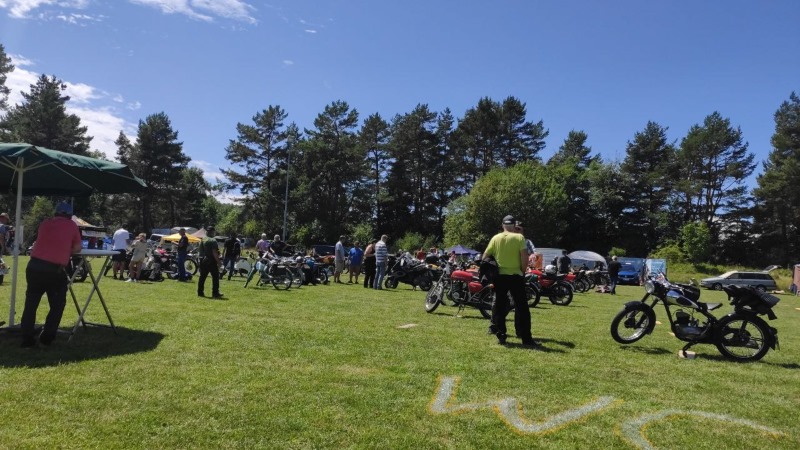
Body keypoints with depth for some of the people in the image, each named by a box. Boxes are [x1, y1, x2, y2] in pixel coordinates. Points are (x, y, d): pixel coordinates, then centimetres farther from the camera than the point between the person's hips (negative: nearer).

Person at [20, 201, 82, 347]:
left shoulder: (45, 223, 14)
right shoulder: (72, 226, 5)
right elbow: (77, 248, 8)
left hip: (34, 266, 4)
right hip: (54, 270, -3)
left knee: (30, 304, 15)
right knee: (57, 305, 13)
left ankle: (27, 338, 15)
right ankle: (47, 337, 11)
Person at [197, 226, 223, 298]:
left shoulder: (202, 240, 12)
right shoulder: (213, 241, -13)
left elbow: (200, 251, 15)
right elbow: (214, 253, -18)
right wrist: (218, 262, -16)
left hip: (203, 261, 8)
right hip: (211, 261, -8)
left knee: (202, 277, 11)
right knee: (215, 277, -3)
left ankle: (200, 292, 14)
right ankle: (215, 293, -5)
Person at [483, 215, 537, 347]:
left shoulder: (495, 238, 4)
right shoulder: (519, 237, -4)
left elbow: (485, 257, 6)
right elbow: (524, 258, -11)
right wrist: (522, 271, 3)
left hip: (500, 276, 3)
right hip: (515, 276, -2)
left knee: (499, 307, 9)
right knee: (522, 307, 2)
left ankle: (501, 337, 10)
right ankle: (526, 338, 2)